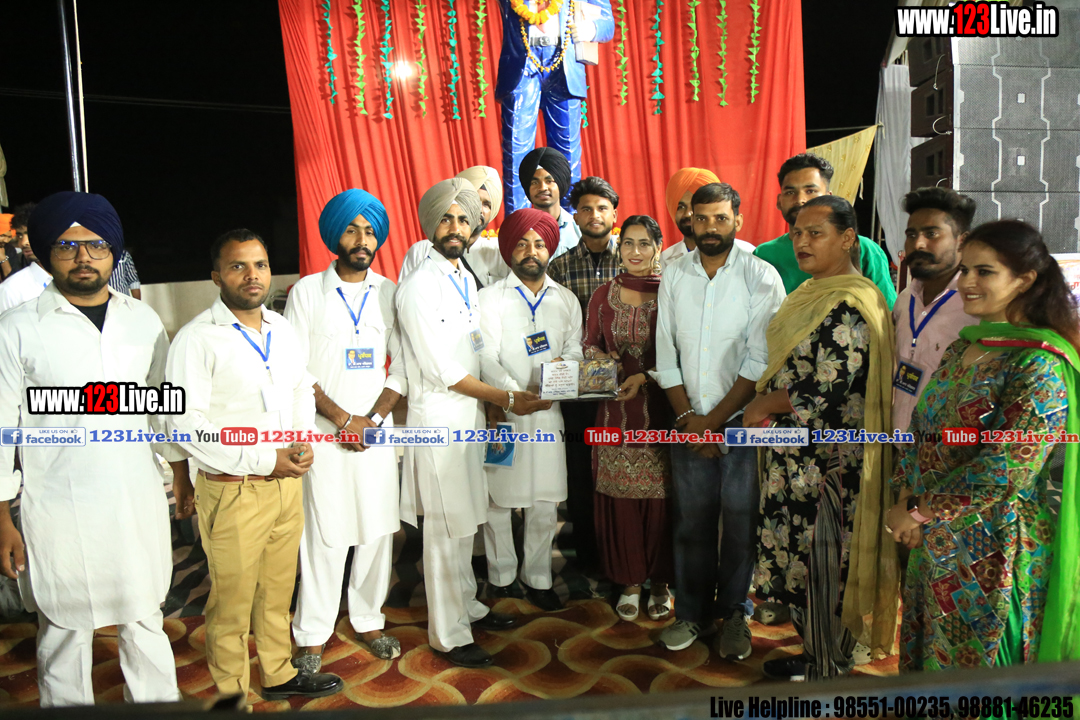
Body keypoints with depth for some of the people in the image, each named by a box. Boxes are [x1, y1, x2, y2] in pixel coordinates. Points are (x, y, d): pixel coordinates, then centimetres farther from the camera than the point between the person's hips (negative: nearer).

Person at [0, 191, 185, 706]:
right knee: (65, 630, 11)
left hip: (140, 502, 3)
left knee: (145, 622, 15)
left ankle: (161, 706, 31)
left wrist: (183, 475, 12)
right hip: (60, 511, -3)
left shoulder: (143, 320, 6)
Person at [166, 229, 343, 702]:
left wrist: (303, 441, 0)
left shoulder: (283, 330, 8)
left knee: (278, 589, 20)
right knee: (232, 601, 8)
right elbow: (186, 423, -18)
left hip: (286, 482, 6)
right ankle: (233, 695, 29)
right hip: (233, 491, -6)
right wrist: (263, 460, -18)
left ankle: (278, 674, 40)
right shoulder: (197, 339, -13)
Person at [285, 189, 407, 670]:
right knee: (323, 535, 0)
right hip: (324, 432, -2)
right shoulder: (308, 291, 1)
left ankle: (369, 621, 24)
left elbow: (402, 364, 5)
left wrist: (372, 419, -7)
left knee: (377, 530, 7)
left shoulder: (390, 293, 8)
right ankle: (313, 634, 16)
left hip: (377, 431, 3)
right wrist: (342, 418, -10)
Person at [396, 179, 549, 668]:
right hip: (438, 417, -8)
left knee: (465, 520, 19)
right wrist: (506, 399, -14)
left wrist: (491, 406, 11)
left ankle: (466, 605, 36)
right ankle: (447, 634, 16)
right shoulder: (419, 288, -16)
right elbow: (444, 370, -18)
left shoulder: (466, 280, 10)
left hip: (470, 415, 8)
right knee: (445, 527, 2)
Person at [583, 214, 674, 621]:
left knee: (659, 496, 4)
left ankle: (660, 582, 22)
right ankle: (630, 581, 23)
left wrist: (644, 377, -15)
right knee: (620, 496, 6)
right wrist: (607, 363, -8)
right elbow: (589, 344, 12)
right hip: (616, 411, 2)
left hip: (660, 408, -2)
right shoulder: (604, 295, 7)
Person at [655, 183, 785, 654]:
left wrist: (714, 420, -10)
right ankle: (693, 612, 25)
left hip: (742, 422, -2)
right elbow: (665, 355, 6)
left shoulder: (762, 277, -4)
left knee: (741, 522, 5)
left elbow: (761, 362, -9)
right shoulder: (674, 276, 6)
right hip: (688, 422, 3)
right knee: (691, 520, 8)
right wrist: (687, 417, -3)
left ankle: (735, 615, 24)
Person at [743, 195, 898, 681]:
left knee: (823, 565, 6)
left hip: (826, 463, -9)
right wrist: (768, 399, 5)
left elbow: (826, 394, -24)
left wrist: (766, 404, -11)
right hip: (800, 458, 9)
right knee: (804, 561, 19)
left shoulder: (848, 308, -21)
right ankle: (815, 655, 36)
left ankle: (829, 676, 25)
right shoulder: (814, 293, 10)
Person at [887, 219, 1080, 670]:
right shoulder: (965, 345, 8)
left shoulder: (1041, 366, -16)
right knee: (928, 655, 19)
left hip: (991, 549, -7)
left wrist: (921, 513, -15)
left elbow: (1007, 467, -22)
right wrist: (906, 499, -1)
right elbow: (922, 428, 11)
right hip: (935, 539, 7)